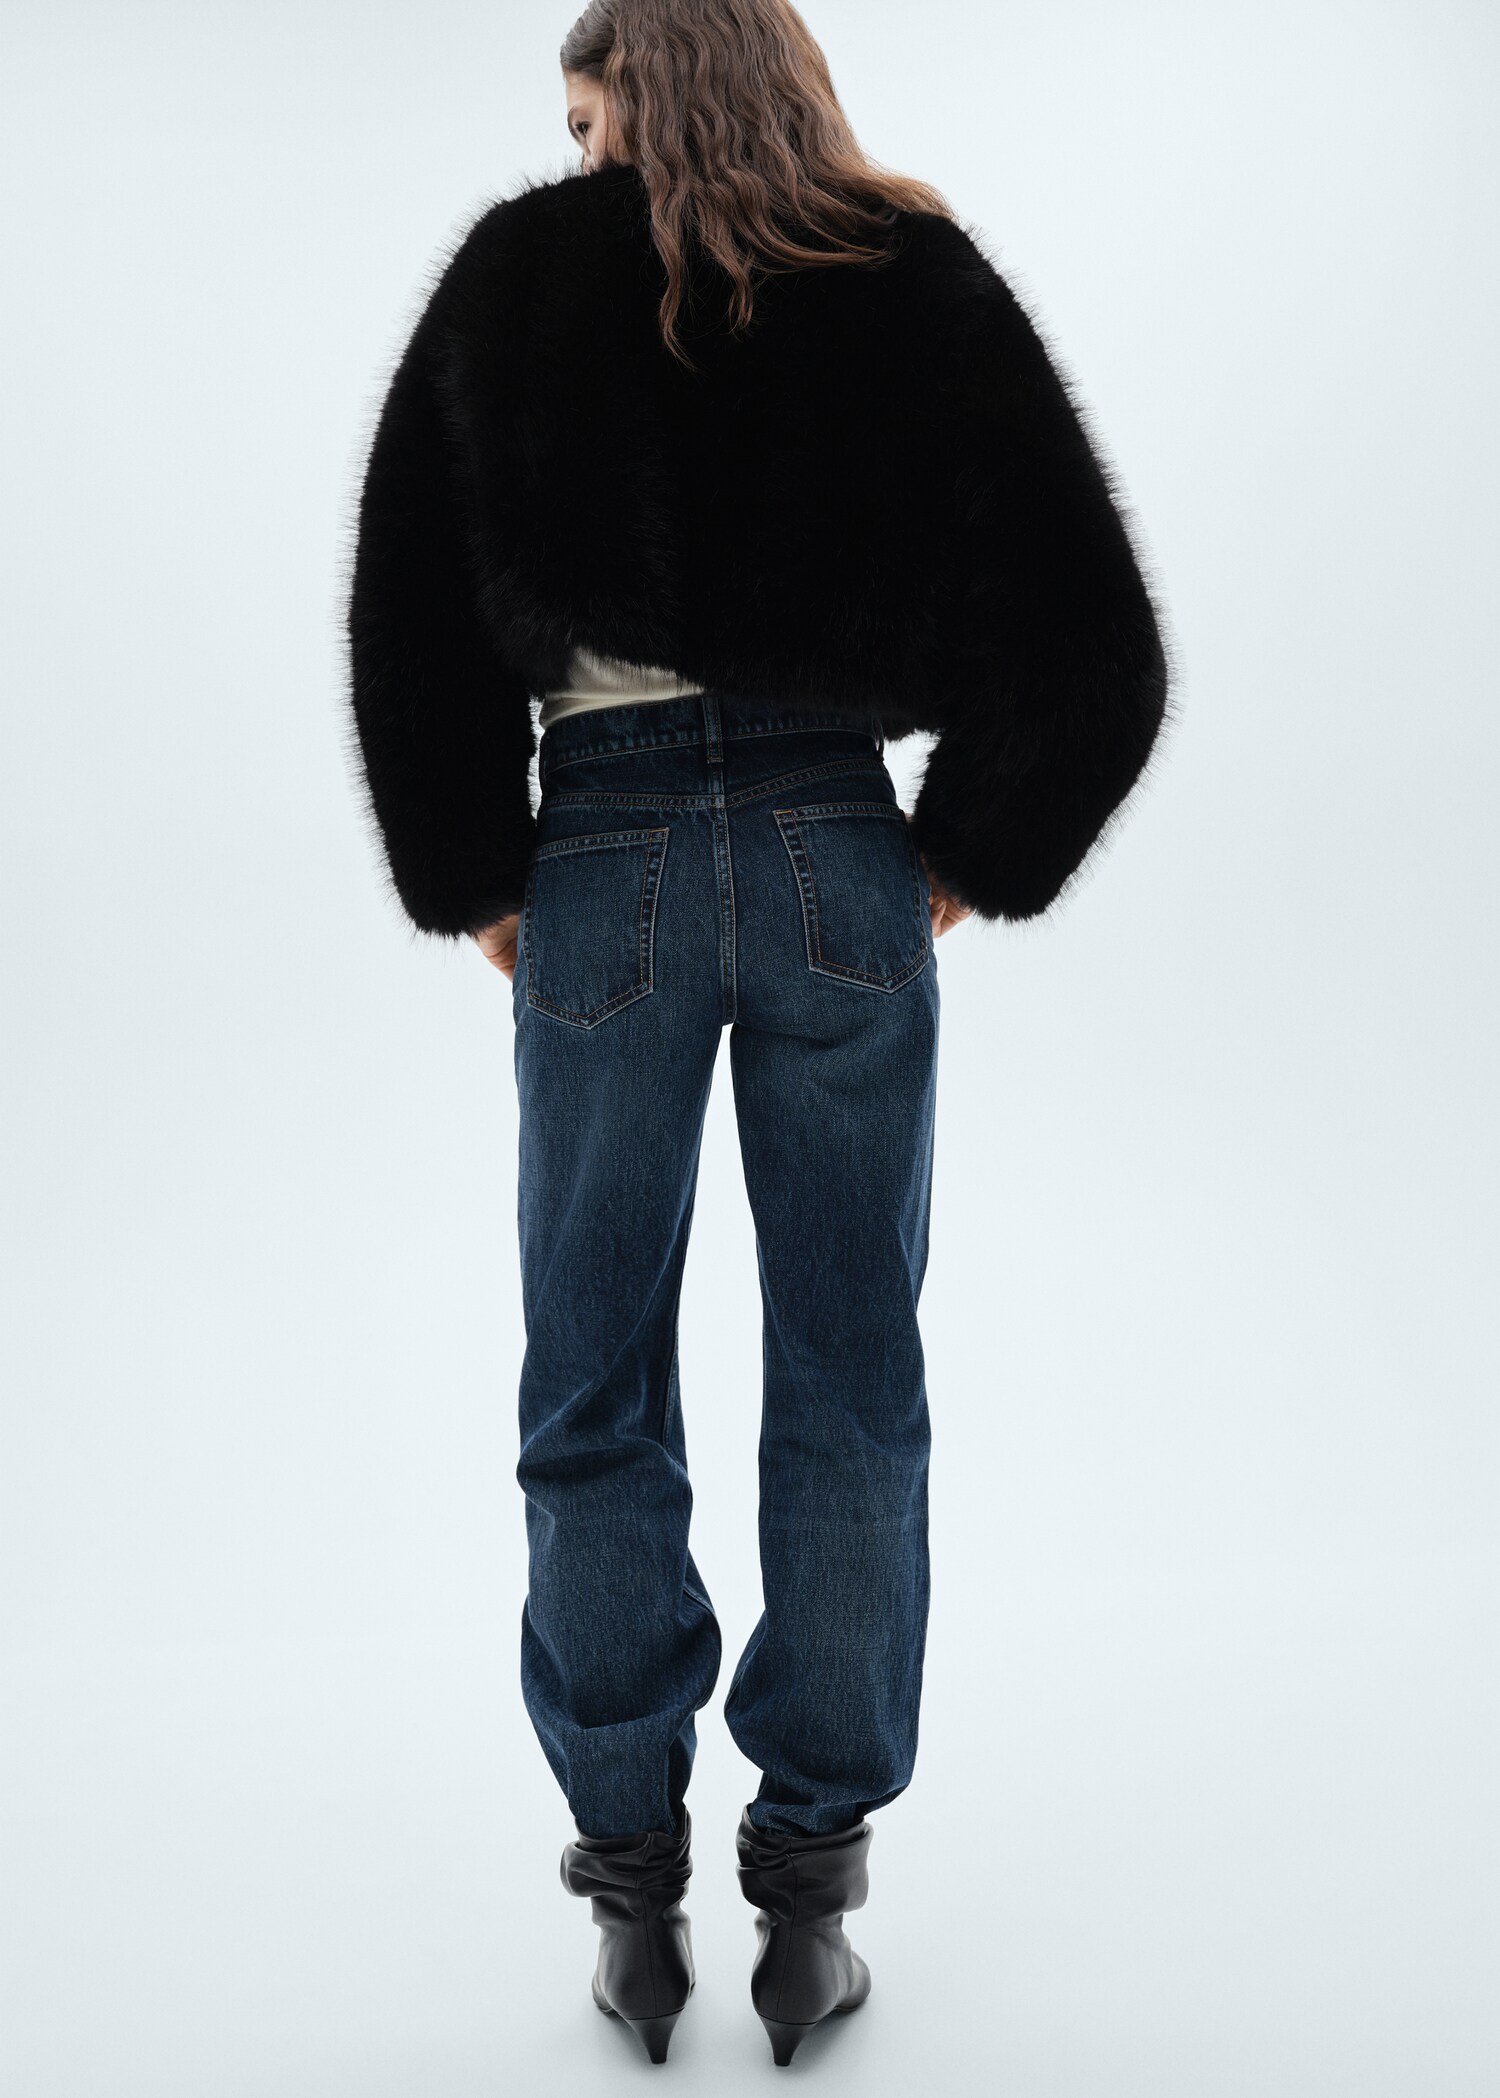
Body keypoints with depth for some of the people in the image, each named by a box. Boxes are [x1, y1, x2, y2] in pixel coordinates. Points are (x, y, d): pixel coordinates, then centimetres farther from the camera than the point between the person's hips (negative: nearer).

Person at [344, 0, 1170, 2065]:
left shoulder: (516, 285, 4)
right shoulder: (923, 289, 5)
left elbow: (410, 621, 0)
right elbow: (1096, 649, 0)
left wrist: (470, 885, 8)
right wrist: (969, 865, 8)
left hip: (605, 867, 0)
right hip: (840, 859, 1)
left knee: (594, 1393, 11)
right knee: (849, 1386, 9)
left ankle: (636, 1884, 19)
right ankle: (810, 1892, 17)